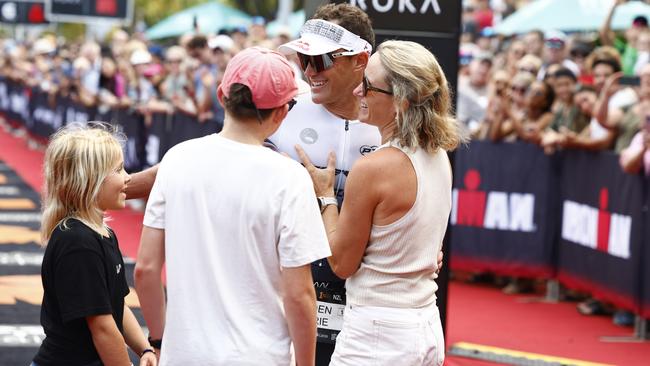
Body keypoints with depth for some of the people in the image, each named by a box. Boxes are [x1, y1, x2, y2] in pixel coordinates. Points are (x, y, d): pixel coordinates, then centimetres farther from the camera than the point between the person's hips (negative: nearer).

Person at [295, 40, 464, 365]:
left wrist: (325, 195, 2)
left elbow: (342, 263, -10)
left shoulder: (372, 168, -19)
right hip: (428, 329, 8)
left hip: (378, 332, -8)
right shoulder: (439, 158, 5)